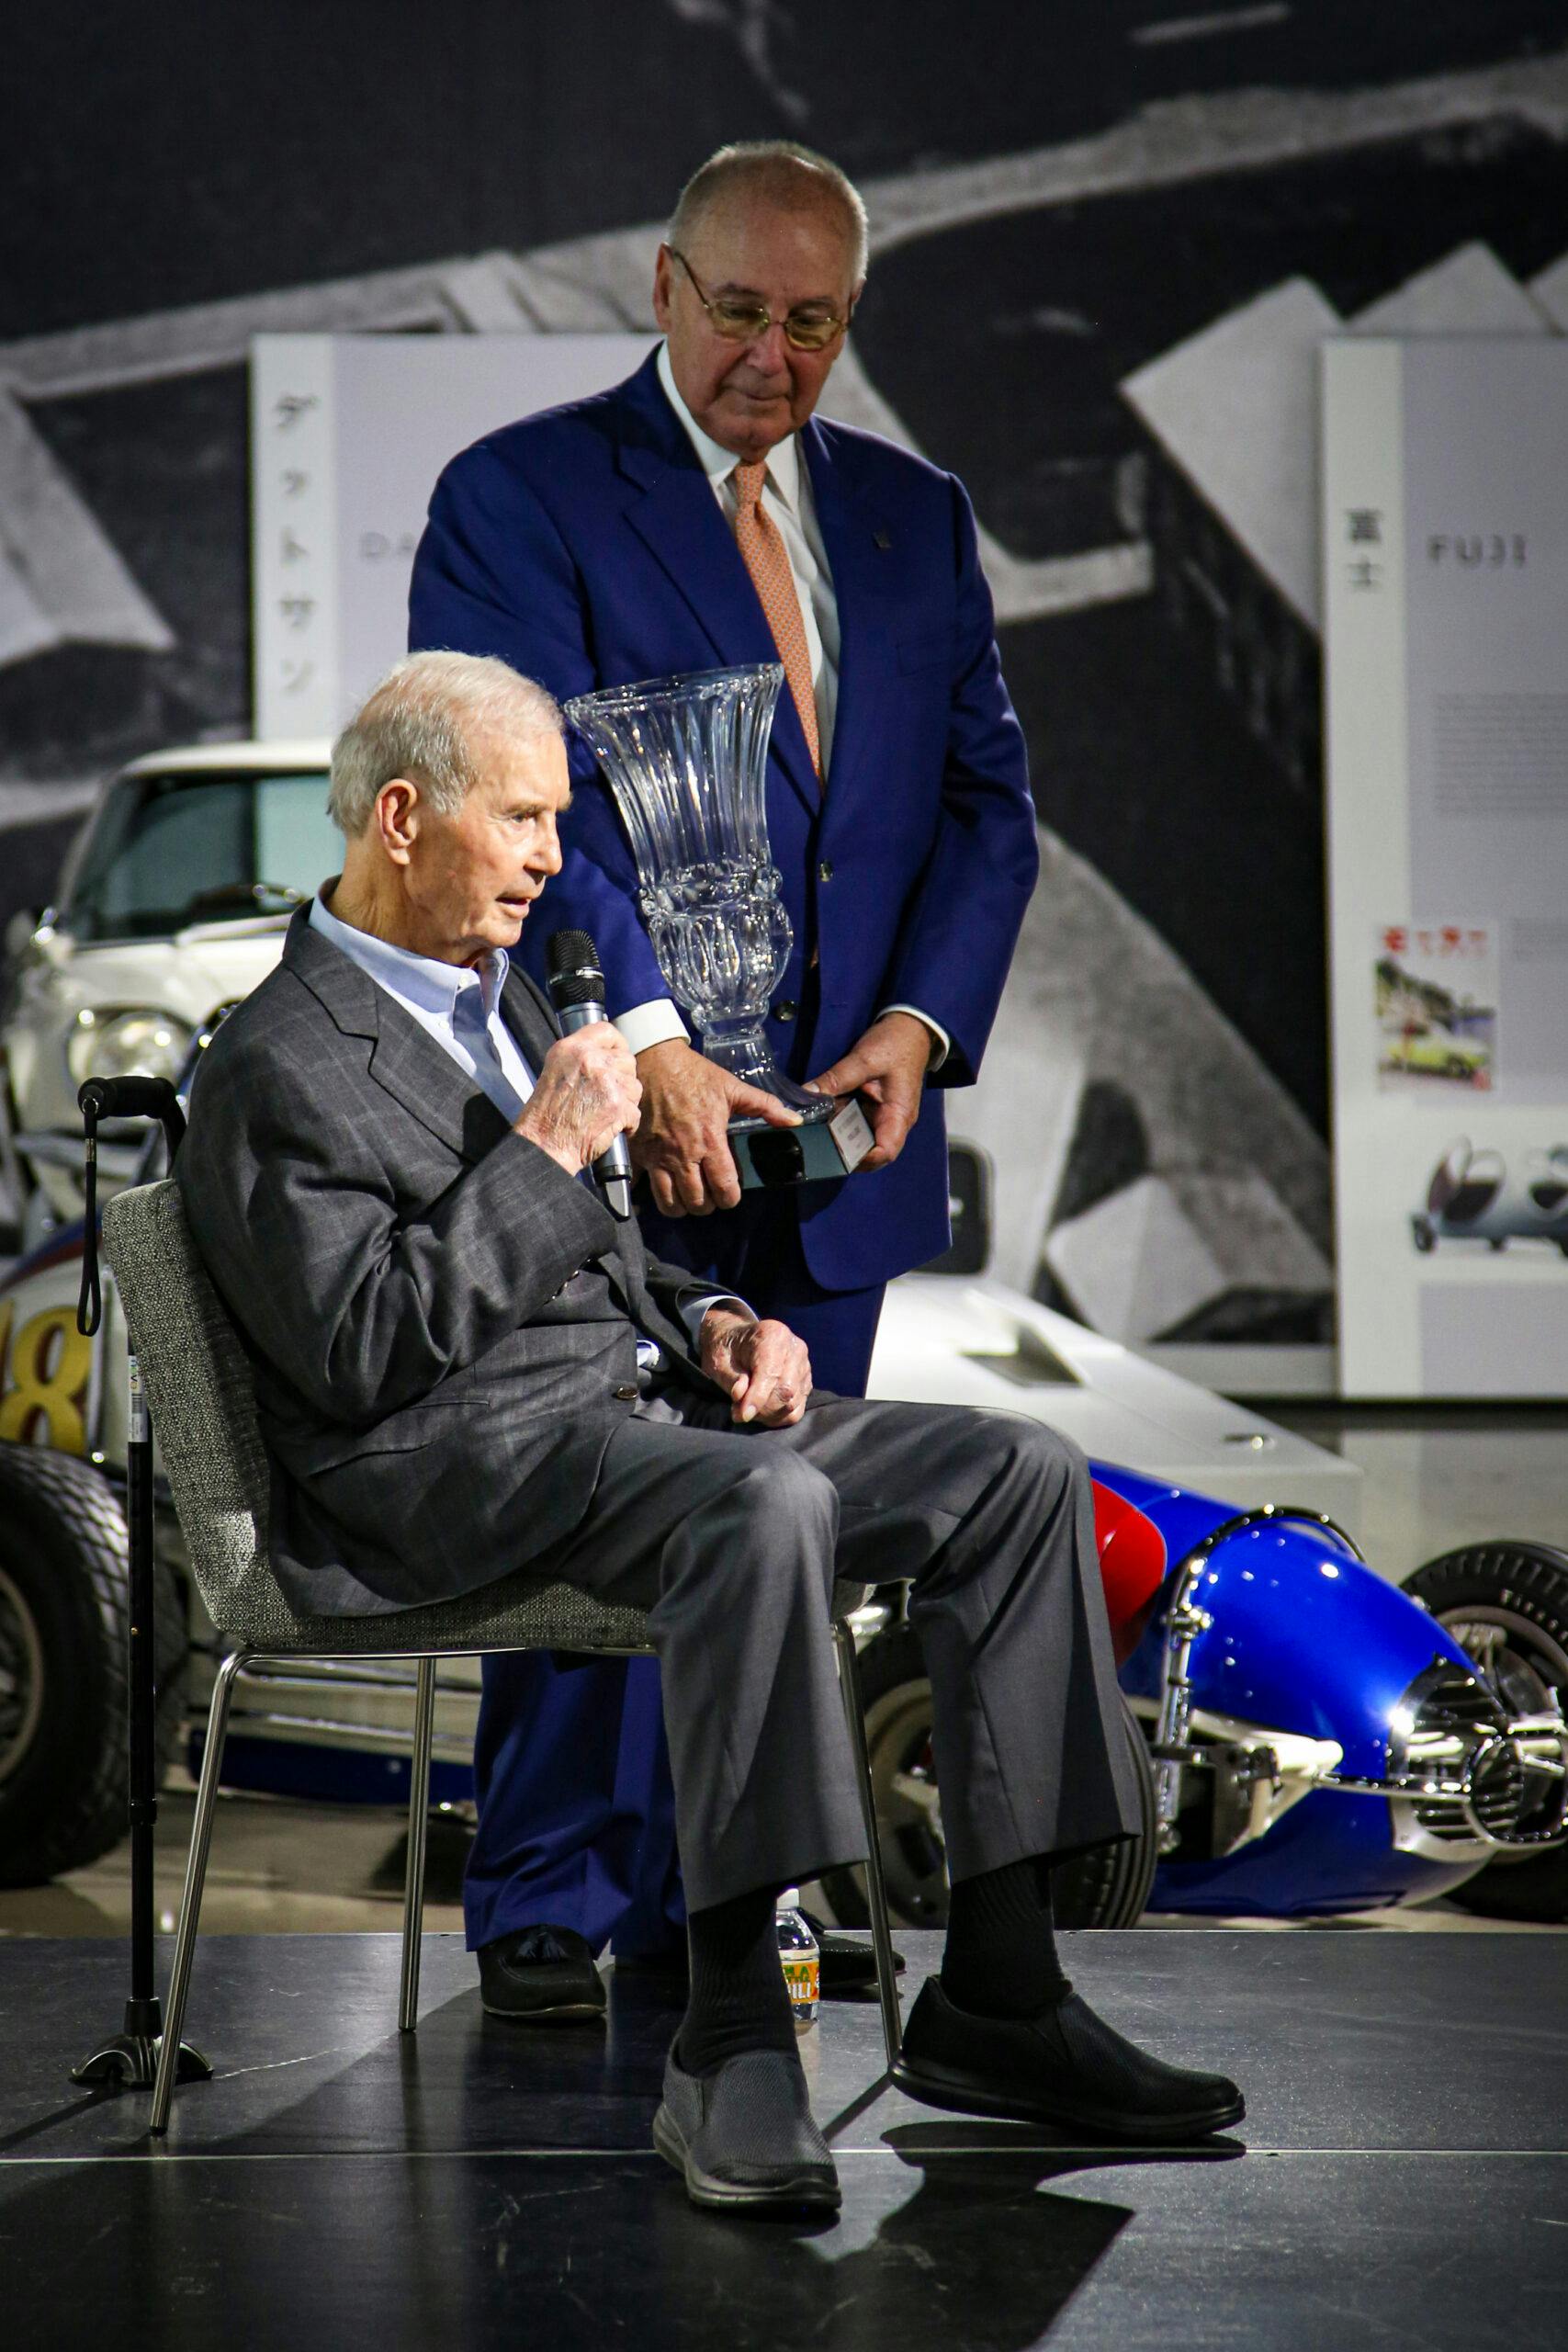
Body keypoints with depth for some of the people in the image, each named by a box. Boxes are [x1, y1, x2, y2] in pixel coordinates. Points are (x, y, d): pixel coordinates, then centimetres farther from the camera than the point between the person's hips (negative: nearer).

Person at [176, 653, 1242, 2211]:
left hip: (631, 1393, 9)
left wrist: (710, 1321, 8)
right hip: (456, 1459, -9)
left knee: (1019, 1472, -7)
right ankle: (729, 2046, -36)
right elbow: (361, 1352, -17)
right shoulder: (280, 1069, -7)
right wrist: (543, 1151, -15)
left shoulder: (499, 999, 22)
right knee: (763, 1504, -38)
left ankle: (994, 1996, -9)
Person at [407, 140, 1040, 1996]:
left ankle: (722, 1899, 16)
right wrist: (644, 1042, -24)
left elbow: (987, 795, 11)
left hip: (837, 1126, 5)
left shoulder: (913, 515, 14)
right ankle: (551, 1904, 7)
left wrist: (921, 1021, -5)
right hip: (614, 1124, -4)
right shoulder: (519, 498, -2)